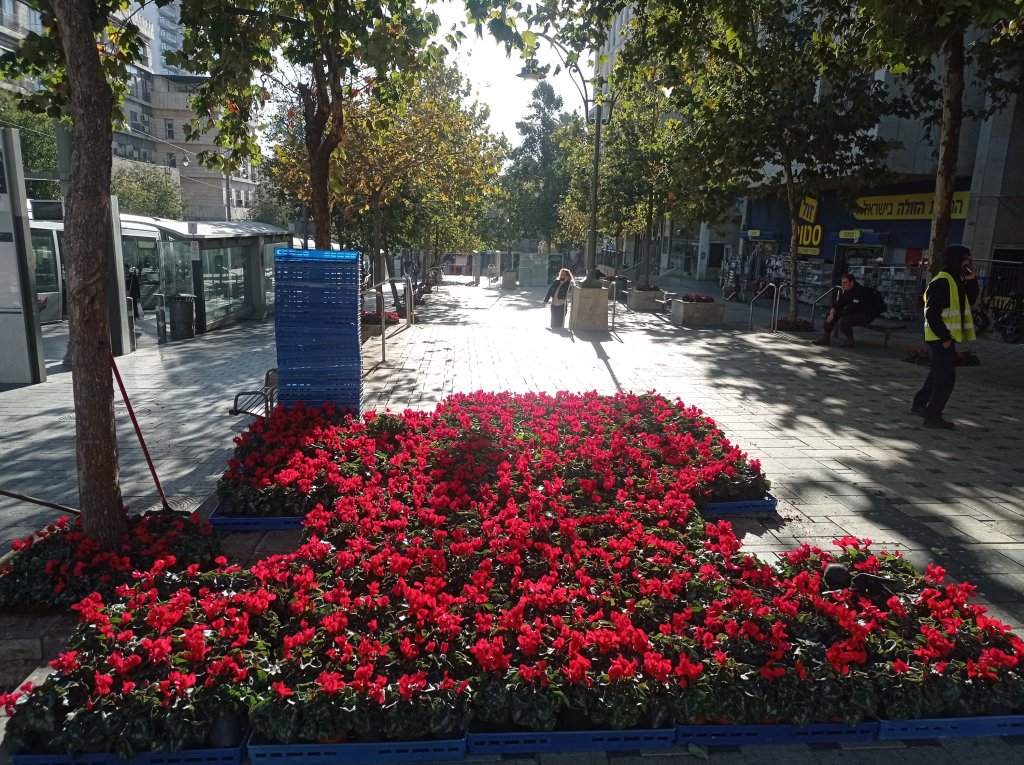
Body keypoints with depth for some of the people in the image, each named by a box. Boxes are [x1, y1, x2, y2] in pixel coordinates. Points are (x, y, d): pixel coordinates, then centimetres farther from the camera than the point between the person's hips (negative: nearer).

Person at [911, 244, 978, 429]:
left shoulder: (955, 280, 13)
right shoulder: (942, 282, -17)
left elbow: (970, 300, 19)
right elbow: (932, 313, -21)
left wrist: (971, 280, 4)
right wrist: (944, 337, -21)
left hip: (944, 336, 10)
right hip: (941, 338, -10)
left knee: (937, 373, 20)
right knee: (946, 377, -7)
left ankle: (919, 403, 31)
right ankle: (933, 416, -2)